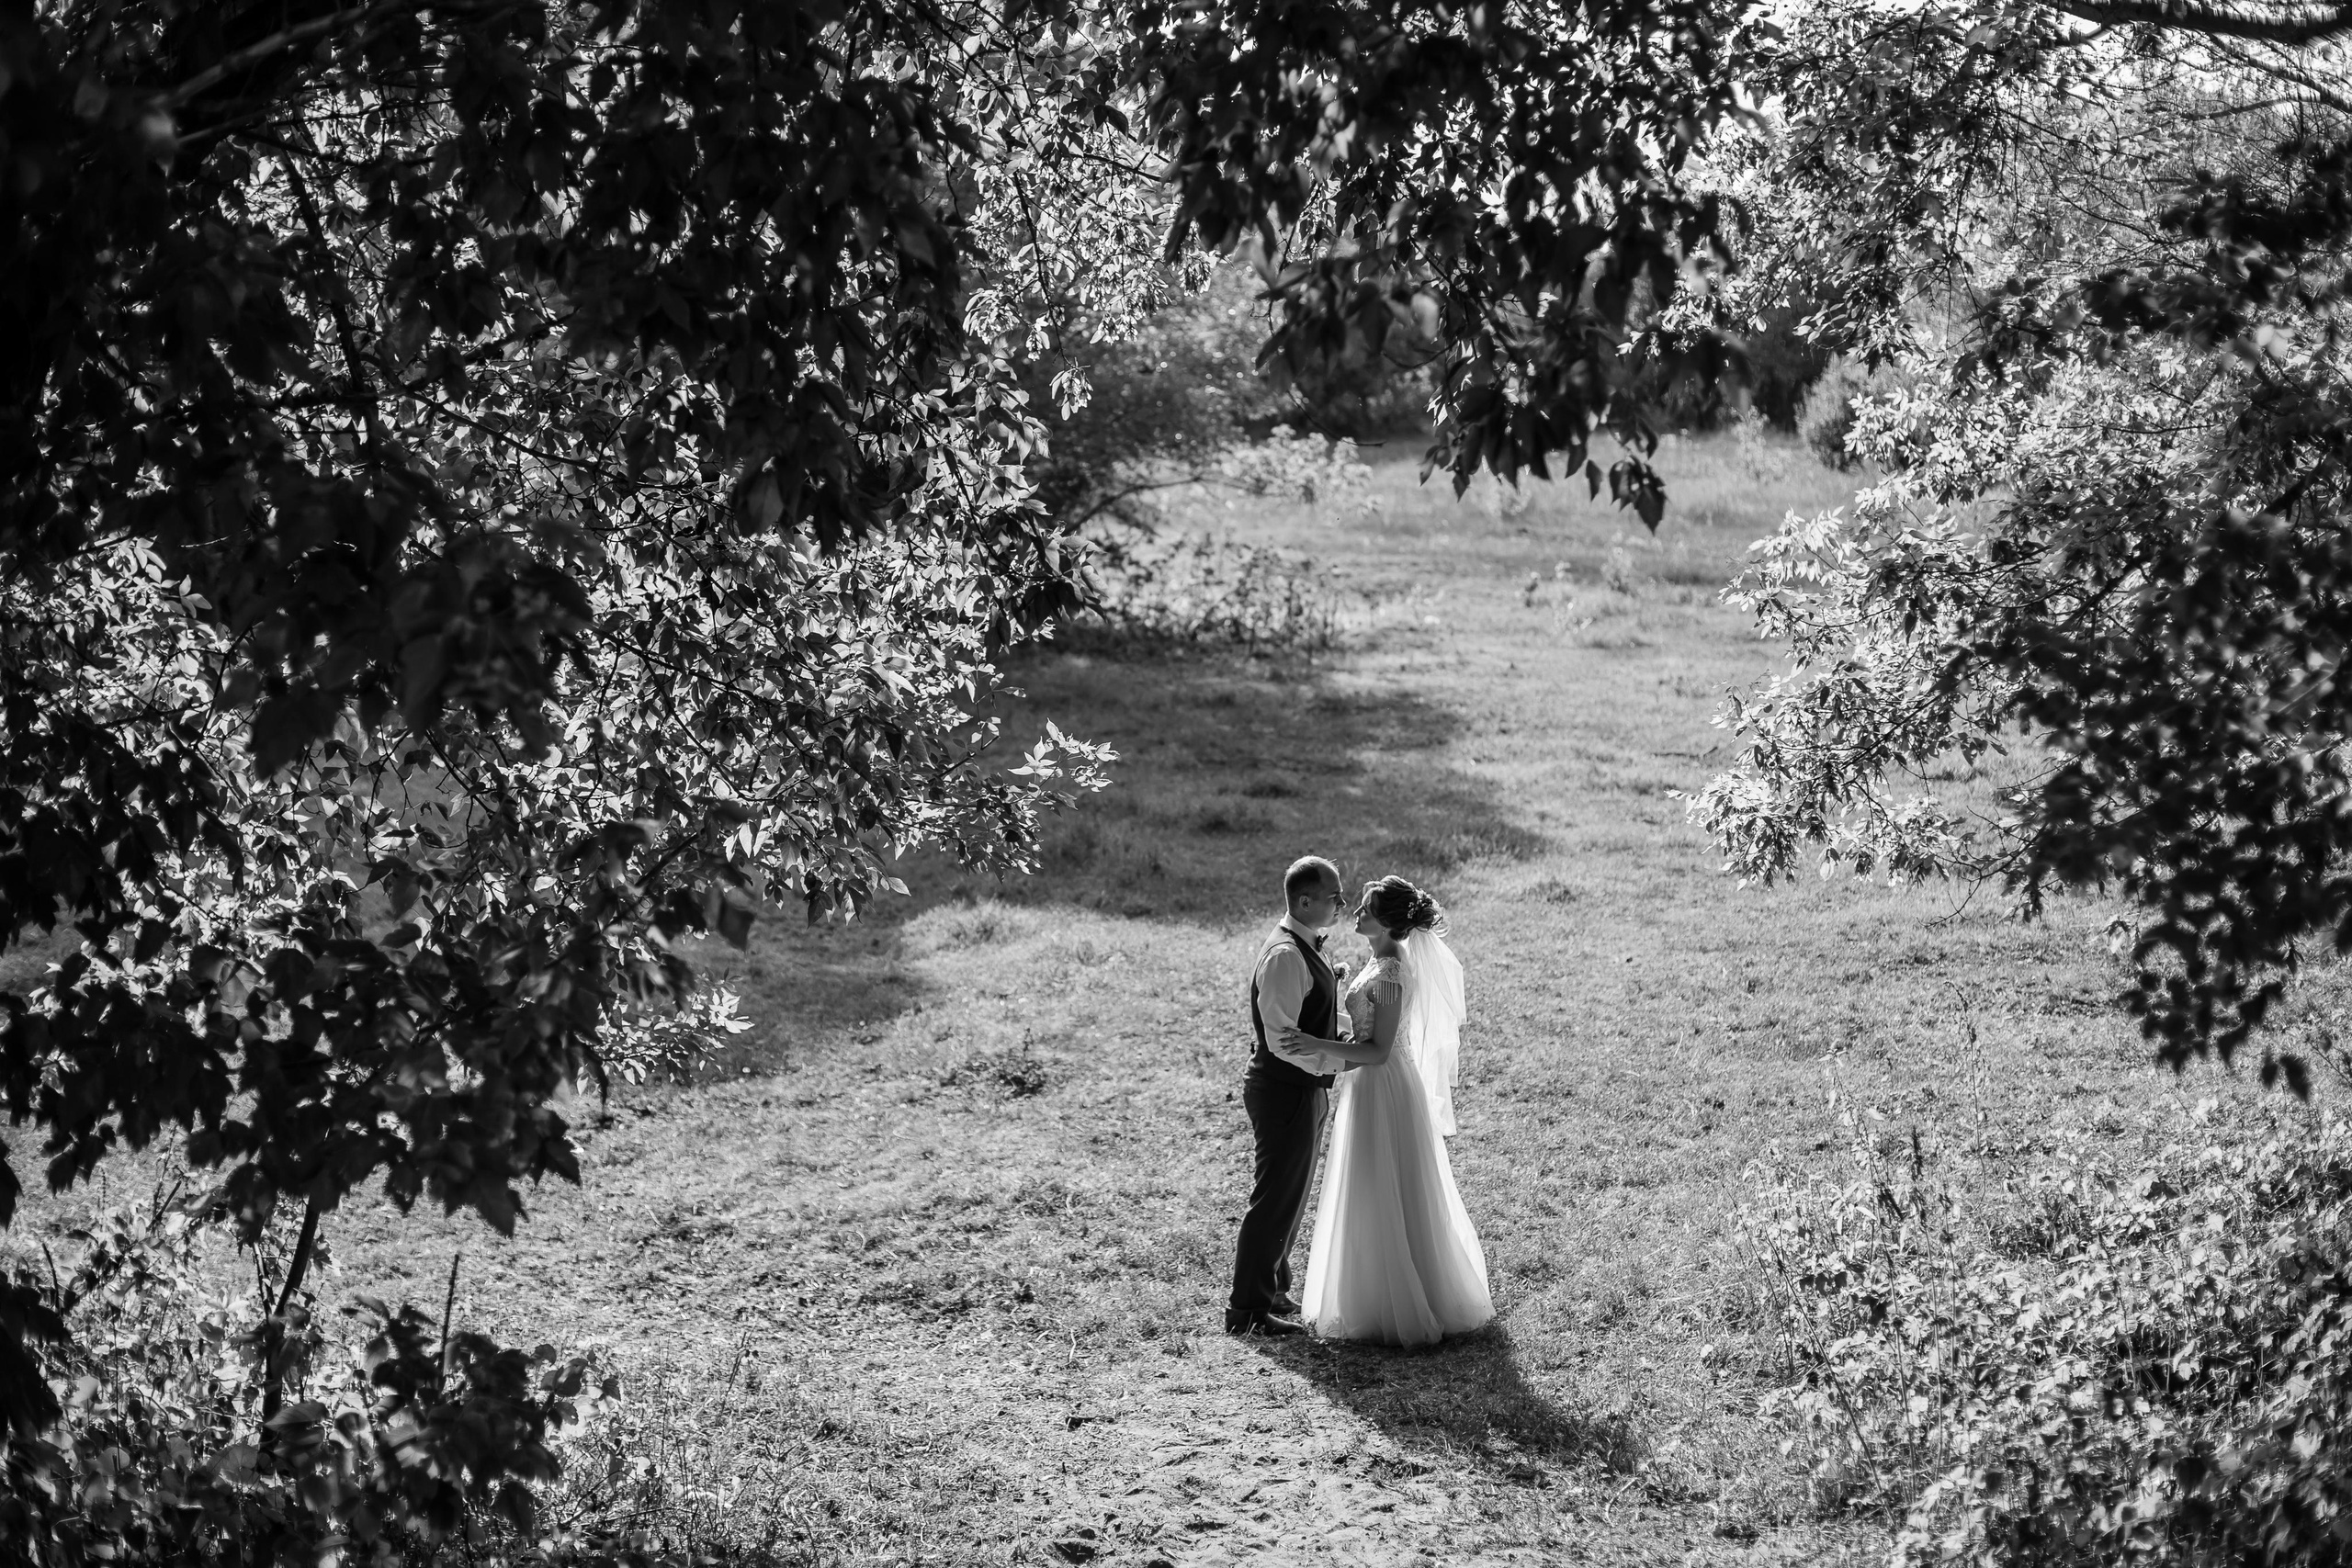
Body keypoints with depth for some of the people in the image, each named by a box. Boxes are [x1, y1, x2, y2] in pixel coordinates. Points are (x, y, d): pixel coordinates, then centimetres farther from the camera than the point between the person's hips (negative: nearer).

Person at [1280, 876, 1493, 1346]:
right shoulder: (1387, 962, 8)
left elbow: (1378, 1050, -23)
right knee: (1396, 1201, 17)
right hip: (1371, 1088, 10)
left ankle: (1398, 1313, 9)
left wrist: (1318, 1044, -30)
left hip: (1383, 1090, -10)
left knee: (1381, 1202, 0)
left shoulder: (1389, 975, -22)